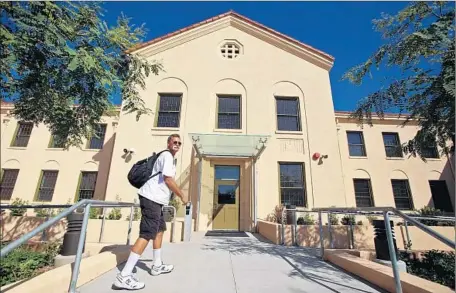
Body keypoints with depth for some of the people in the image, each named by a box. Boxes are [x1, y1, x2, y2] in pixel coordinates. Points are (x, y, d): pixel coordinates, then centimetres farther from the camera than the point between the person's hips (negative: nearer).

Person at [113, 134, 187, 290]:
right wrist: (182, 196, -10)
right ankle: (124, 276, -8)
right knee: (147, 235, -12)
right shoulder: (167, 155, -11)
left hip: (155, 199, 11)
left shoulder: (166, 156, 21)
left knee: (160, 230, 18)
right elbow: (168, 179, -20)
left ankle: (157, 266, 29)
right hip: (152, 198, -11)